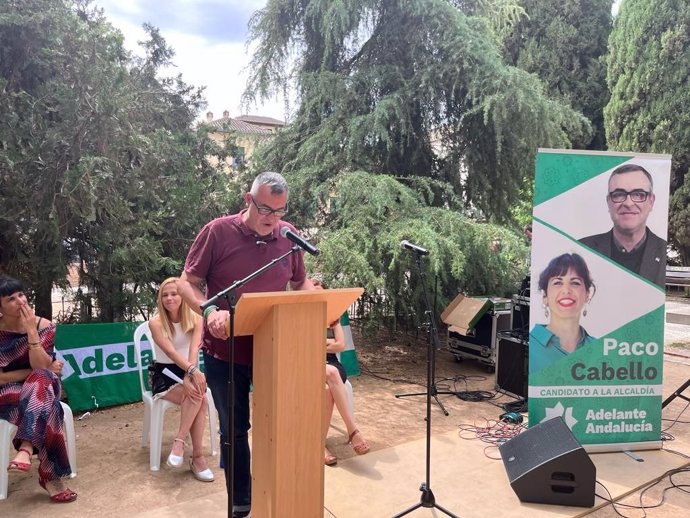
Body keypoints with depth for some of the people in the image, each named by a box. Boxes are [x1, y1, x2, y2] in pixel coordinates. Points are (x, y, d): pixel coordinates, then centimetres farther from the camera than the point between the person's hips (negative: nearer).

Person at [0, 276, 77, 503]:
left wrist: (31, 331, -25)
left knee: (41, 379, -36)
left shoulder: (43, 326, -7)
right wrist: (41, 371, -15)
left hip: (41, 386, 1)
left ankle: (26, 449, -46)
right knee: (44, 405, -34)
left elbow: (40, 367, -18)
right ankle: (50, 474, -32)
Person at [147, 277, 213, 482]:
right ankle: (198, 456, -23)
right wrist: (193, 371, -39)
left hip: (188, 371, 3)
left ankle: (179, 441, -17)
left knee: (198, 399, -30)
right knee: (198, 398, -30)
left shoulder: (195, 319, -4)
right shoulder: (155, 322, -12)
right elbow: (170, 352, -24)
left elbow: (194, 350, -17)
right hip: (163, 374, -3)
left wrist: (190, 375, -34)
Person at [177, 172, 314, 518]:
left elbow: (302, 284, 12)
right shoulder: (218, 232, -10)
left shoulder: (289, 236, 0)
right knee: (234, 430, 12)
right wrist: (209, 310, -26)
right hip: (226, 352, -2)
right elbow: (186, 283, -7)